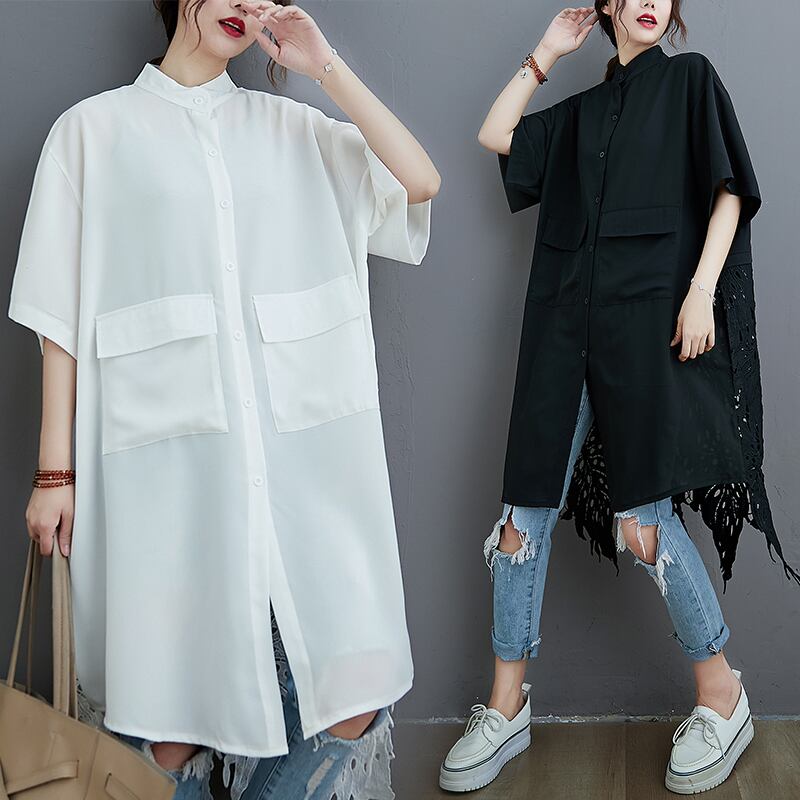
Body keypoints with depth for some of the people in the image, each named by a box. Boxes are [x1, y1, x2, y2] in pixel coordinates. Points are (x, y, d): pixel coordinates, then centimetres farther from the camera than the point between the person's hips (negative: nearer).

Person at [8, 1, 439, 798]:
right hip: (167, 447, -2)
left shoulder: (288, 125, 18)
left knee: (359, 698, -4)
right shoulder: (94, 127, 12)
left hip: (304, 441, 2)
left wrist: (325, 65, 5)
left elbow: (420, 181, 5)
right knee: (168, 720, -2)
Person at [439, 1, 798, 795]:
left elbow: (730, 193, 2)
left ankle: (722, 694, 8)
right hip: (565, 320, 5)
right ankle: (508, 706, 8)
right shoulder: (581, 110, 24)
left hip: (649, 315, -4)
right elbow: (494, 135, 17)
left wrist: (701, 290, -11)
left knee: (643, 518, -11)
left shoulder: (690, 79, 12)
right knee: (527, 506, -2)